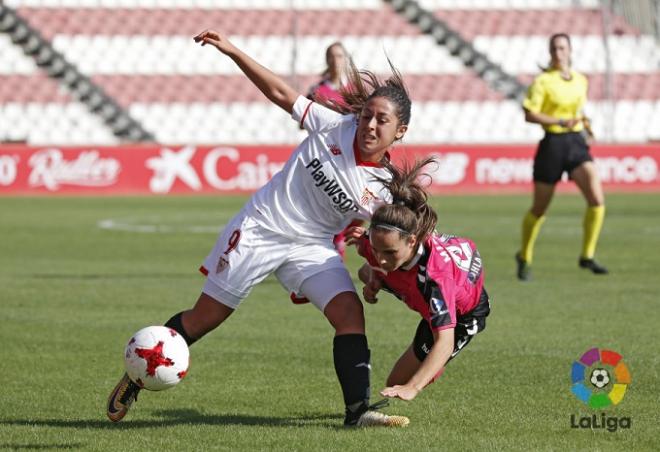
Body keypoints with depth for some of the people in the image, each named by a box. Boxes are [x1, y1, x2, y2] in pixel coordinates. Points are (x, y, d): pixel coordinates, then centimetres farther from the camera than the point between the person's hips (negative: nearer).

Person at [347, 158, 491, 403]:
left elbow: (445, 343, -54)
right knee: (366, 273, 34)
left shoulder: (434, 275, -50)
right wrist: (373, 281, -27)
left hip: (464, 311, -6)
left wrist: (412, 388, -65)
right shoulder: (378, 242, -34)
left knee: (398, 382, -8)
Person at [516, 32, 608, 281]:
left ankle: (587, 256, -4)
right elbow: (529, 115, -14)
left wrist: (585, 124, 7)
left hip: (577, 143, 4)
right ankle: (524, 257, 28)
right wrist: (561, 122, -22)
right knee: (540, 208, 7)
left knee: (597, 199, -15)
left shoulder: (581, 80, 9)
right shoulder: (543, 81, -8)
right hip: (553, 145, -4)